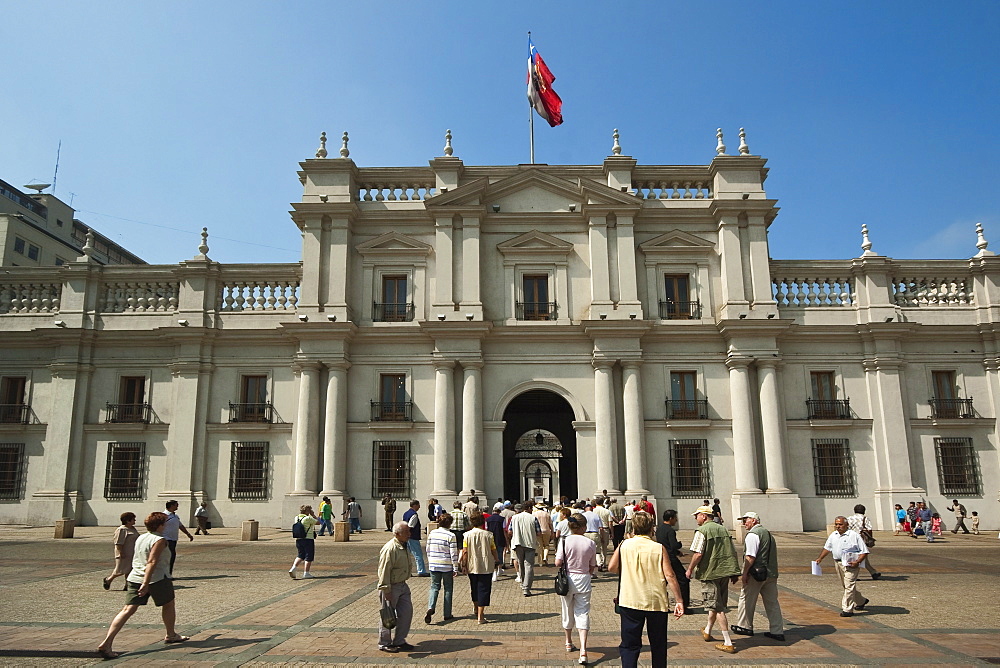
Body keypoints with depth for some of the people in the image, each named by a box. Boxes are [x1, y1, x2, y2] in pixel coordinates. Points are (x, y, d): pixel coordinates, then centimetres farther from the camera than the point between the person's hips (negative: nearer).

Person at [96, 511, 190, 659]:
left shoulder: (140, 538, 13)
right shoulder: (159, 540, -13)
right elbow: (152, 562, -23)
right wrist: (146, 584, -27)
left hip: (134, 579, 7)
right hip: (156, 579, -7)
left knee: (128, 610, 0)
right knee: (168, 604, 16)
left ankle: (106, 643, -15)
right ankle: (171, 635, 30)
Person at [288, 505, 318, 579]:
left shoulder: (297, 518, 7)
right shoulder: (308, 518, -15)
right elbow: (318, 522, -4)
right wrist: (313, 515, 2)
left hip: (298, 540, 7)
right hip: (308, 540, -7)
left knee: (300, 555, 19)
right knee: (309, 557, 4)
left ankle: (293, 568, 3)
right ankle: (306, 573, 5)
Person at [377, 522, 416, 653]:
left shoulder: (405, 546, 8)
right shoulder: (390, 549, -23)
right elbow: (384, 571, -23)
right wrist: (386, 590, -23)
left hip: (402, 585, 9)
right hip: (391, 586, -9)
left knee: (406, 611, 9)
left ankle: (399, 641, 23)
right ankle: (384, 644, 17)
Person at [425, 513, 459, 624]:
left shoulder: (432, 534, 1)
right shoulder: (451, 536, -12)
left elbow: (428, 550, 8)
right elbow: (453, 554, -11)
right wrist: (455, 568, -4)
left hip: (434, 565, 3)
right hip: (447, 566, -3)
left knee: (434, 587, 11)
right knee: (448, 589, 10)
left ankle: (430, 608, -13)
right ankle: (447, 614, 15)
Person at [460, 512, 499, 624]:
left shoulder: (467, 535, -4)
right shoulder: (488, 535, -6)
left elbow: (465, 552, -6)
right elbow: (493, 550, -1)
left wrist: (464, 564, 3)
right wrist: (497, 561, 13)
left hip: (472, 567, 2)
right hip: (486, 567, -2)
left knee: (474, 589, 19)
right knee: (484, 589, 2)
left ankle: (477, 611, 35)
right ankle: (480, 616, -3)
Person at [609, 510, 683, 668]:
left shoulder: (624, 545, -3)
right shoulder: (659, 548, -7)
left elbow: (612, 567, 3)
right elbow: (669, 576, -10)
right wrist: (678, 600, -5)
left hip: (630, 602, 0)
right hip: (657, 602, 0)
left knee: (629, 644, 7)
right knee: (658, 645, 16)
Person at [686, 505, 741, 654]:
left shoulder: (702, 531, -11)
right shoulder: (722, 529, 11)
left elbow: (698, 554, -18)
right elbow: (732, 553, 12)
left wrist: (690, 569, -5)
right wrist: (734, 572, 17)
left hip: (710, 573, -8)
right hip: (725, 571, 8)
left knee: (717, 608, -3)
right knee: (717, 604, 21)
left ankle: (728, 643, -4)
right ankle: (707, 632, 39)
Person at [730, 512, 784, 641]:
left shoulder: (753, 534, -13)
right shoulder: (769, 534, 16)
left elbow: (750, 556, -21)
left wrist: (744, 573, -17)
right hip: (771, 573, 8)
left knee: (747, 600, 7)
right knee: (772, 602, 11)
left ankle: (745, 627, 18)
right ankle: (777, 632, 11)